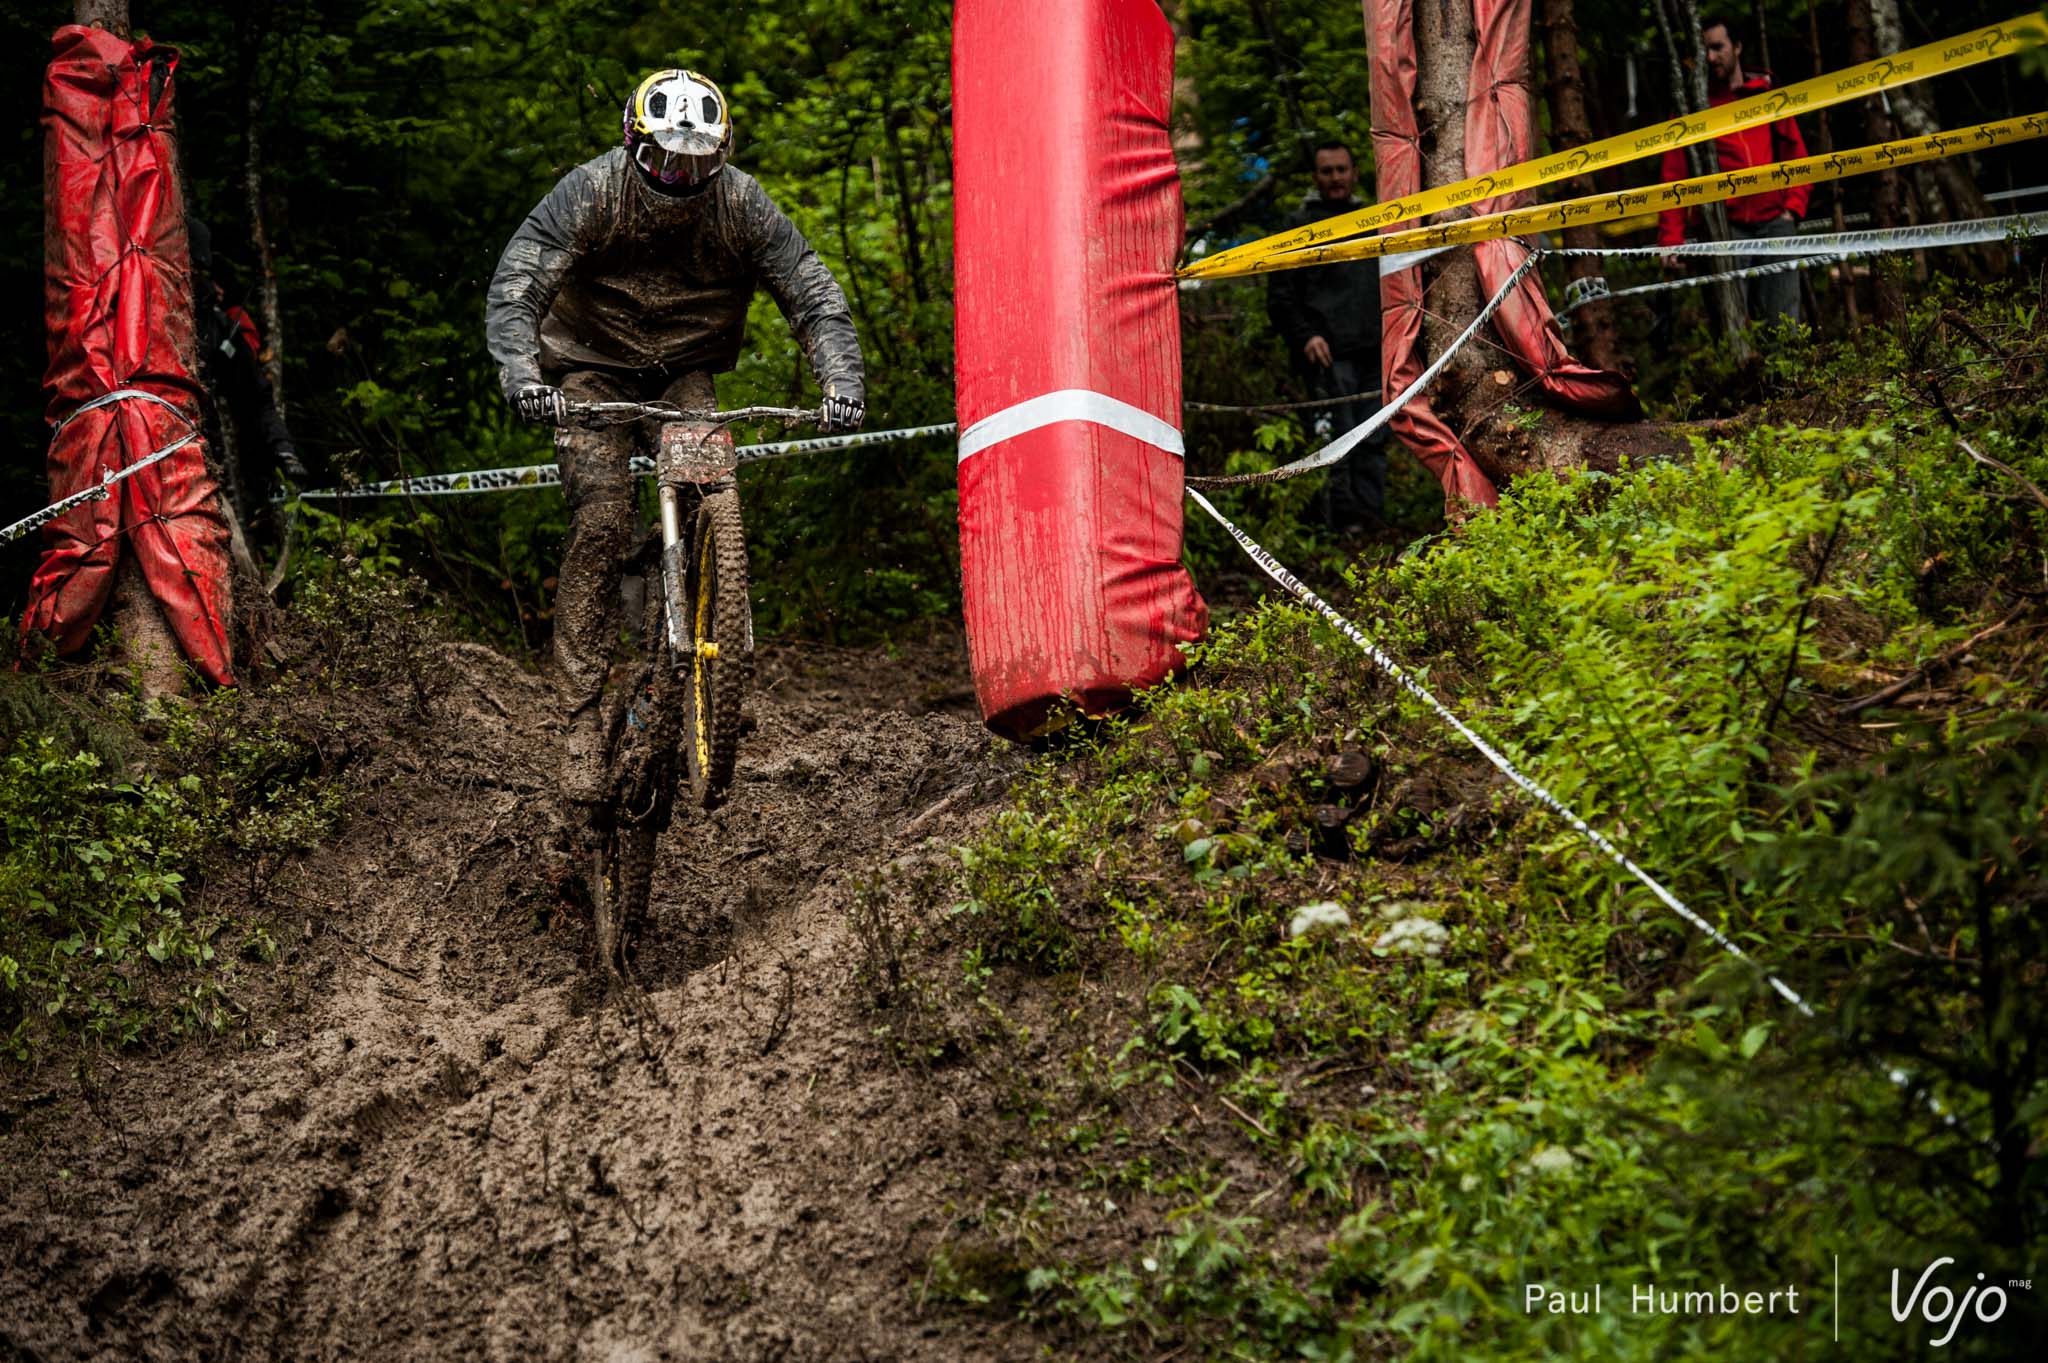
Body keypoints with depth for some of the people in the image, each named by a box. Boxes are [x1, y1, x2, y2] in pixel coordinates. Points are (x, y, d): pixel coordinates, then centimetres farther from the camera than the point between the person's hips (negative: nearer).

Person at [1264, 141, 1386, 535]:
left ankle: (1372, 514, 6)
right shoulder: (1301, 225, 5)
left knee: (1373, 441, 3)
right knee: (1338, 438, -12)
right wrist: (1305, 336, -14)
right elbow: (1280, 296, 0)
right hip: (1328, 354, -5)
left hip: (1373, 355, 5)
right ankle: (1344, 519, -12)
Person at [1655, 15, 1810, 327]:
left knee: (1784, 323, -5)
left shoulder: (1768, 96, 15)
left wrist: (1793, 206, 1)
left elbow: (1796, 157, 17)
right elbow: (1674, 178, 5)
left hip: (1774, 221, 2)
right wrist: (1671, 239, -4)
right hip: (1722, 227, -2)